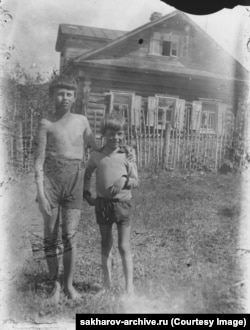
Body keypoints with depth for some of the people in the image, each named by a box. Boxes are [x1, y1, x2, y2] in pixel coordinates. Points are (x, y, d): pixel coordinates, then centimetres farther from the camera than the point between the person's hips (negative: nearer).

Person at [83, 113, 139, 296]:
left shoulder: (127, 154, -3)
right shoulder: (96, 155, 0)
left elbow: (136, 181, -2)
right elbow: (87, 175, 15)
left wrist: (124, 180, -21)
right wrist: (87, 195, 5)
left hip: (123, 203, -2)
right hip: (102, 203, 2)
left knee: (124, 246, 3)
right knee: (106, 245, 14)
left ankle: (129, 286, 13)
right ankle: (107, 284, 28)